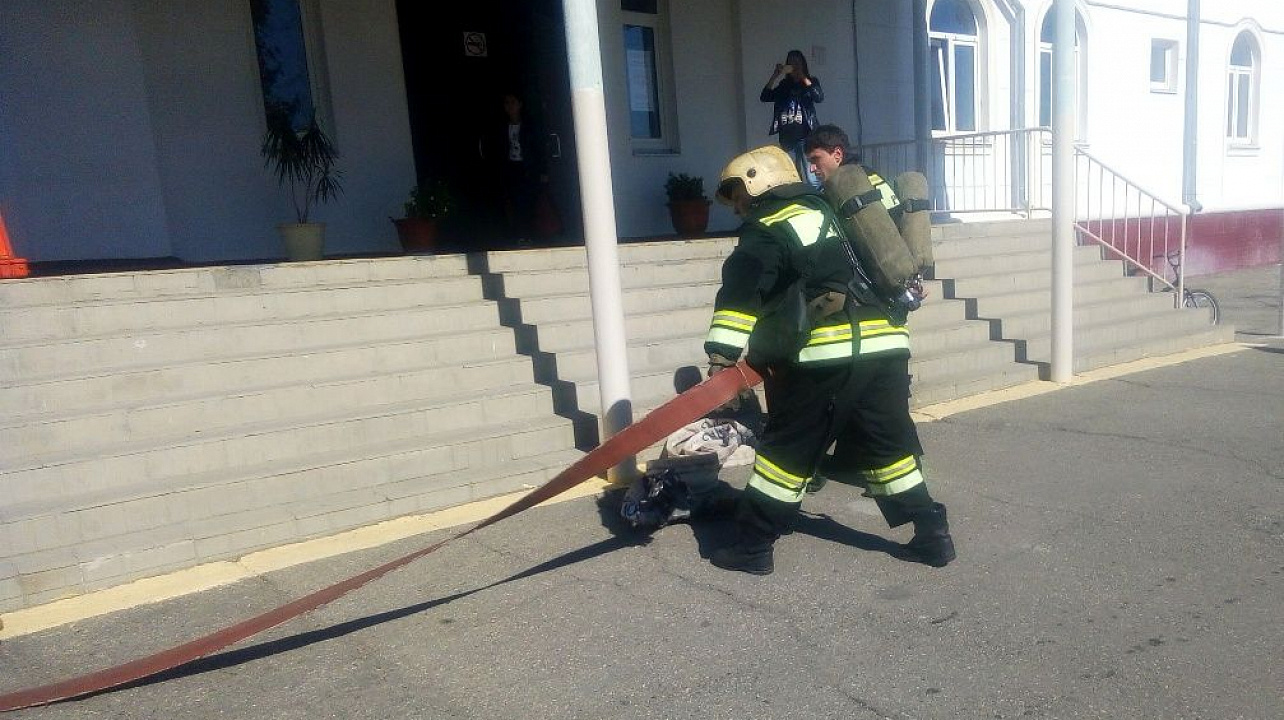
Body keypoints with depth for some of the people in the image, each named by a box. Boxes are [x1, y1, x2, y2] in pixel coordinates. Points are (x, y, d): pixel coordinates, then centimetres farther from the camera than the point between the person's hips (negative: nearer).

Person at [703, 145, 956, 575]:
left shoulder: (769, 231, 1)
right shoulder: (826, 214, 27)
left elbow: (741, 289, -14)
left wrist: (723, 350, -19)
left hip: (827, 355, -7)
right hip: (885, 346, 8)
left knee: (788, 449, 2)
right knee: (890, 446, 19)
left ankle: (753, 547, 10)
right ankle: (933, 535, 24)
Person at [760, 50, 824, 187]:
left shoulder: (811, 81, 8)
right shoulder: (783, 85, 14)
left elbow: (820, 98, -12)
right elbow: (764, 97, -1)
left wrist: (803, 77, -14)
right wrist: (776, 74, -8)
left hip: (806, 135, -3)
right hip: (787, 137, 3)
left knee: (812, 180, -11)